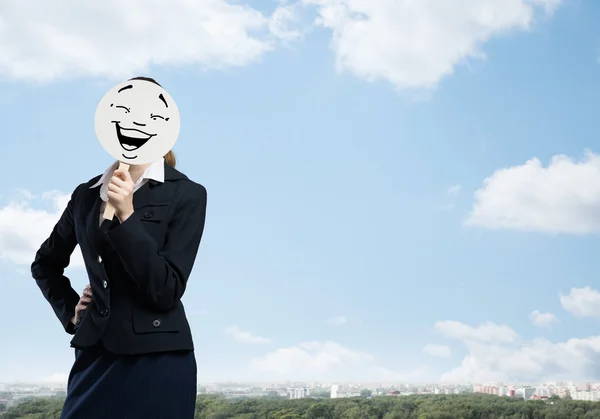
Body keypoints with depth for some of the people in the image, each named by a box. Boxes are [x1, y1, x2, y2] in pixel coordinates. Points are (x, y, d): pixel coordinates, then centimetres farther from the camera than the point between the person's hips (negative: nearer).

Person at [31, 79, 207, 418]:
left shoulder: (186, 194, -6)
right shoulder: (87, 194, 8)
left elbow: (166, 291, -14)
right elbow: (45, 264, 24)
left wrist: (126, 216, -18)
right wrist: (70, 311, 10)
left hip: (157, 360, -4)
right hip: (95, 355, 4)